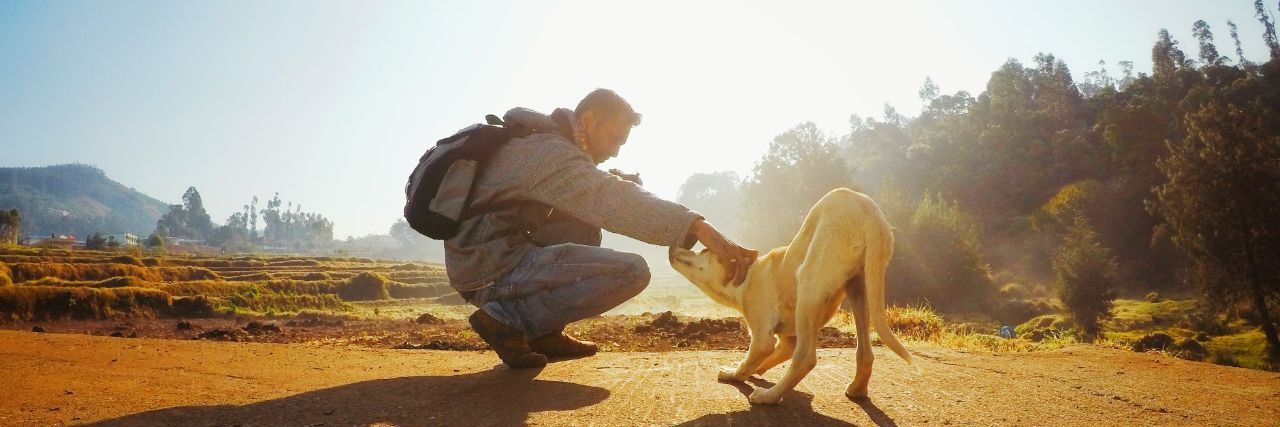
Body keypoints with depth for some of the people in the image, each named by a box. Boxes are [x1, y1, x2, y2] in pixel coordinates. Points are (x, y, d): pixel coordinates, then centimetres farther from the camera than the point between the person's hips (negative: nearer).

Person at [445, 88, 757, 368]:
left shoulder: (539, 140, 16)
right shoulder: (551, 152, -15)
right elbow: (615, 202, -30)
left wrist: (611, 185, 3)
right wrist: (699, 228, -38)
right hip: (493, 269, -10)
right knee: (631, 271, -17)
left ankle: (545, 333, 10)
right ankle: (507, 320, -10)